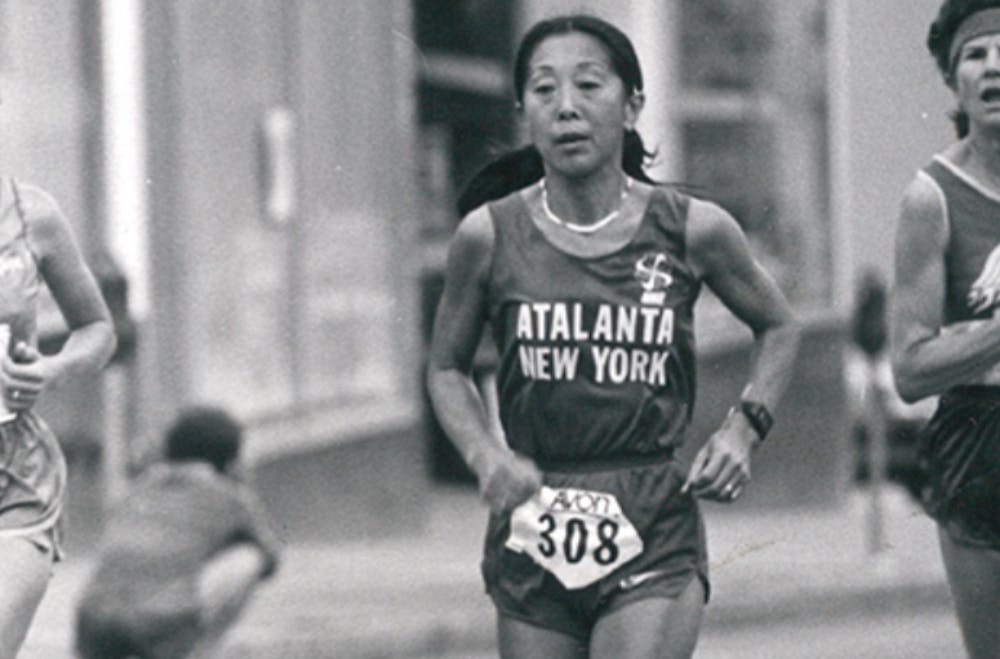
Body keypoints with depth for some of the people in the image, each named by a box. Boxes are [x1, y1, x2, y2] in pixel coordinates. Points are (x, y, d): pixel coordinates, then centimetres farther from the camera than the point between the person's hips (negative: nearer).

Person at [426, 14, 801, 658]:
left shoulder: (691, 229, -1)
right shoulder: (490, 237, -1)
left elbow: (779, 327, 17)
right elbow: (447, 368, 15)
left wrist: (744, 429, 2)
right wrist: (486, 455, -3)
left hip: (654, 537, -2)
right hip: (532, 531, 2)